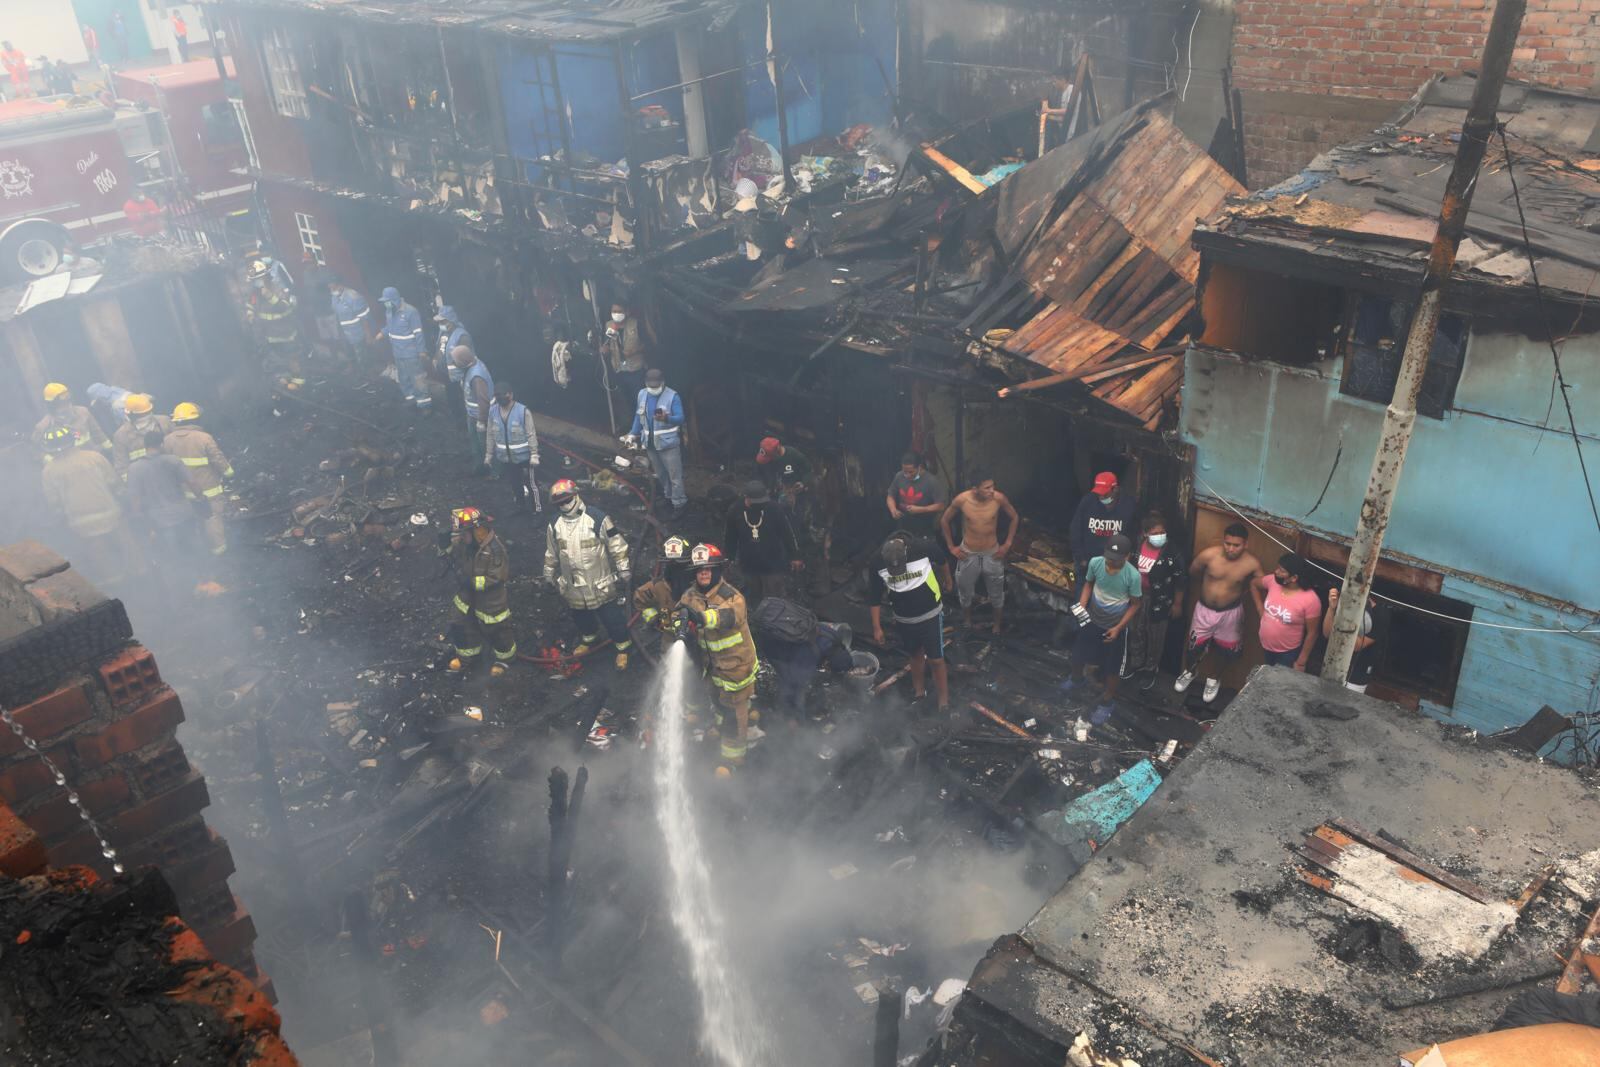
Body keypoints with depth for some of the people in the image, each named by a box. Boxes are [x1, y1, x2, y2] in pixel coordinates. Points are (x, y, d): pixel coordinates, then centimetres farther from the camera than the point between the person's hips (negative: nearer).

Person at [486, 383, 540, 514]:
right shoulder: (493, 411, -6)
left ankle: (538, 509, 22)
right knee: (514, 483, 21)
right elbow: (491, 434, 4)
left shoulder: (523, 411, -20)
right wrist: (488, 454, 9)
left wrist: (534, 455, -14)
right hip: (505, 457, 4)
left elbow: (531, 435, -14)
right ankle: (521, 503, 42)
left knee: (531, 483, 6)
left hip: (524, 457, -4)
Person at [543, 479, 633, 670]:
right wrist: (549, 575, 18)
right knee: (582, 617, 24)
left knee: (612, 618, 7)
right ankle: (589, 639, 51)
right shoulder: (555, 523, -4)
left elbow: (617, 546, -12)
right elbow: (551, 552, 11)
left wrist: (624, 571, -9)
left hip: (600, 584, -4)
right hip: (573, 586, 4)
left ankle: (623, 647, 29)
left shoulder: (597, 518, -19)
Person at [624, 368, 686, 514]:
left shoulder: (672, 396, -16)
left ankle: (679, 503, 11)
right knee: (661, 474, 20)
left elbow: (680, 418, -20)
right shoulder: (642, 394, 3)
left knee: (675, 475, 0)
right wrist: (633, 435, 7)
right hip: (650, 443, 6)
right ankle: (669, 497, 38)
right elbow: (638, 416, 13)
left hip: (668, 443, -6)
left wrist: (667, 418, -40)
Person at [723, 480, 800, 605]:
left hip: (774, 567, -3)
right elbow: (728, 537, 11)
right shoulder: (735, 512, -4)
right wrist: (730, 558, 17)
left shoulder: (775, 509, -13)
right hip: (748, 568, 3)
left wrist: (795, 557, 2)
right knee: (755, 603, 15)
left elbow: (790, 532, -4)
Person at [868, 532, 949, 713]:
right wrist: (877, 627, -4)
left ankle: (944, 702, 16)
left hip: (930, 614, -2)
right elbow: (874, 597, -7)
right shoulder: (878, 564, -21)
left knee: (936, 659, 1)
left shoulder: (923, 548, -26)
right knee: (916, 655, 19)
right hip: (904, 619, 2)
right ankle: (919, 691, 41)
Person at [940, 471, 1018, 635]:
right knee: (965, 593, 18)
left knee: (997, 595, 15)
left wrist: (1007, 544, -2)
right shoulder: (961, 499, -21)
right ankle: (967, 622, 44)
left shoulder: (999, 498, -21)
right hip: (968, 554, 0)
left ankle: (997, 627, 38)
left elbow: (1014, 518, -1)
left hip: (992, 554, 0)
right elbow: (944, 520, -3)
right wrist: (951, 546, -1)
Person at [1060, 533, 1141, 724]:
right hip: (1092, 619, 4)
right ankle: (1077, 677, 57)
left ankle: (1108, 701, 38)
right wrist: (1081, 605, -14)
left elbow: (1135, 604, -15)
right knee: (1079, 653, 23)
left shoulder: (1133, 576, -30)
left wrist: (1118, 628, -17)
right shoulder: (1095, 563, -22)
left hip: (1116, 625, -3)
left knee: (1113, 667, 12)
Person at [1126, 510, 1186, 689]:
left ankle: (1150, 670, 38)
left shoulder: (1173, 553, -26)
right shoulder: (1138, 544, -12)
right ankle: (1136, 663, 47)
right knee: (1136, 631, 23)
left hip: (1159, 601, -4)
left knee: (1155, 637, 16)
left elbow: (1180, 581, -14)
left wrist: (1177, 604, -7)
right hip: (1137, 596, 5)